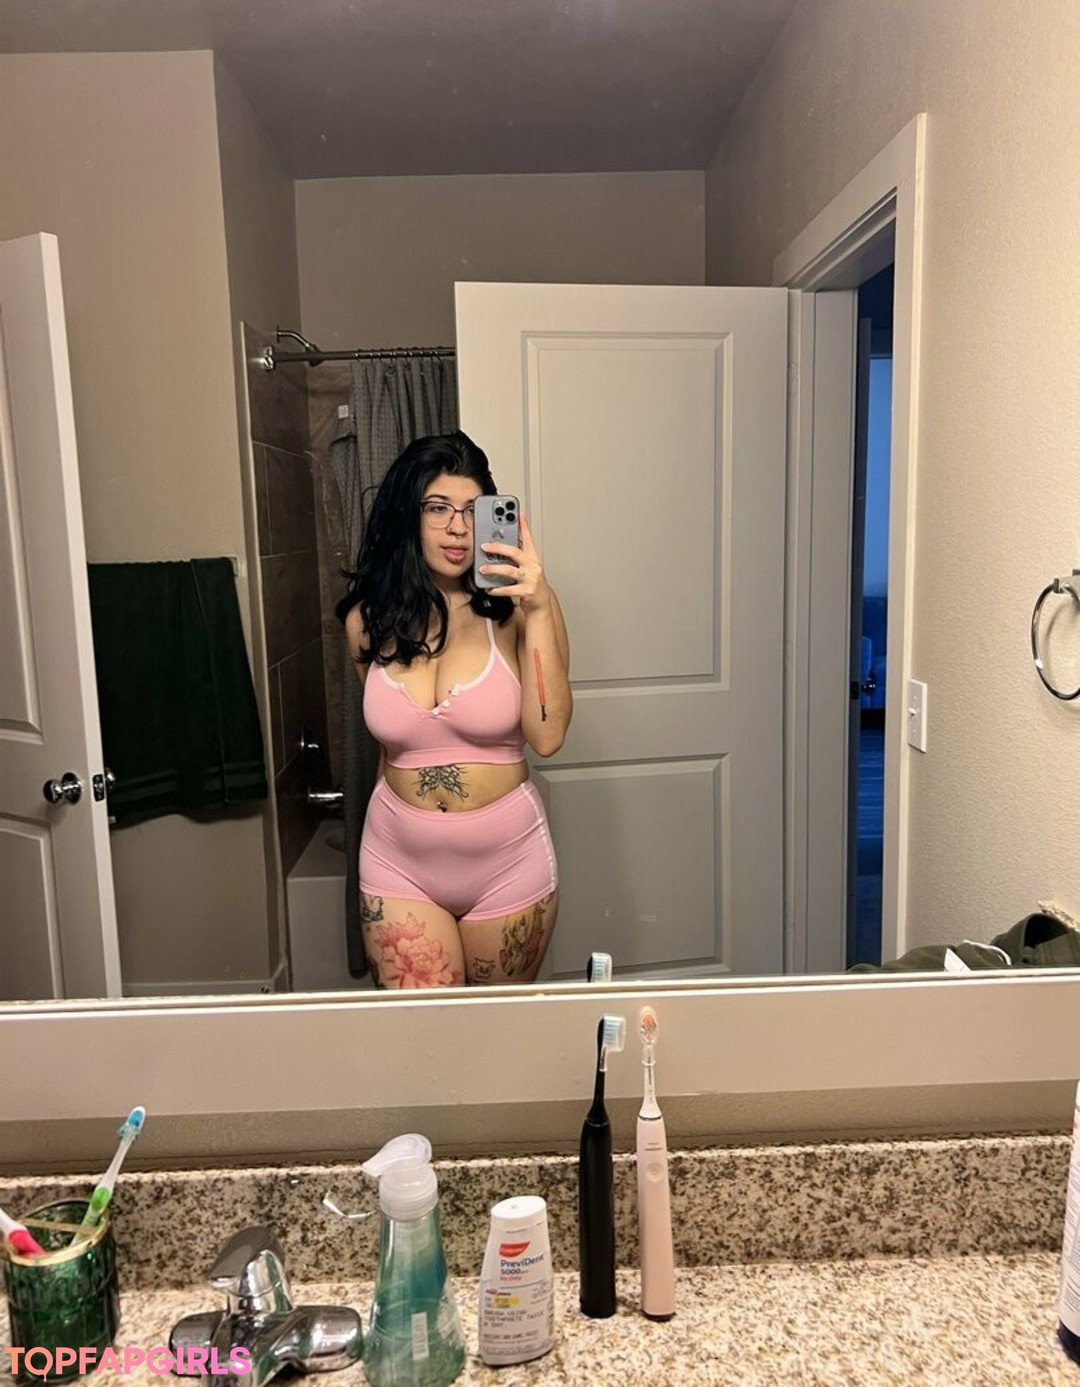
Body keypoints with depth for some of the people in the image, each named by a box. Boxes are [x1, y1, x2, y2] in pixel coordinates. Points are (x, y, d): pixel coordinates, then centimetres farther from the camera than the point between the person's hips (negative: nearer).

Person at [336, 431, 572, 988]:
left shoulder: (516, 608, -11)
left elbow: (547, 735, -21)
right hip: (399, 865, 1)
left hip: (507, 863, -1)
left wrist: (538, 611, -25)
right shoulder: (368, 618, -3)